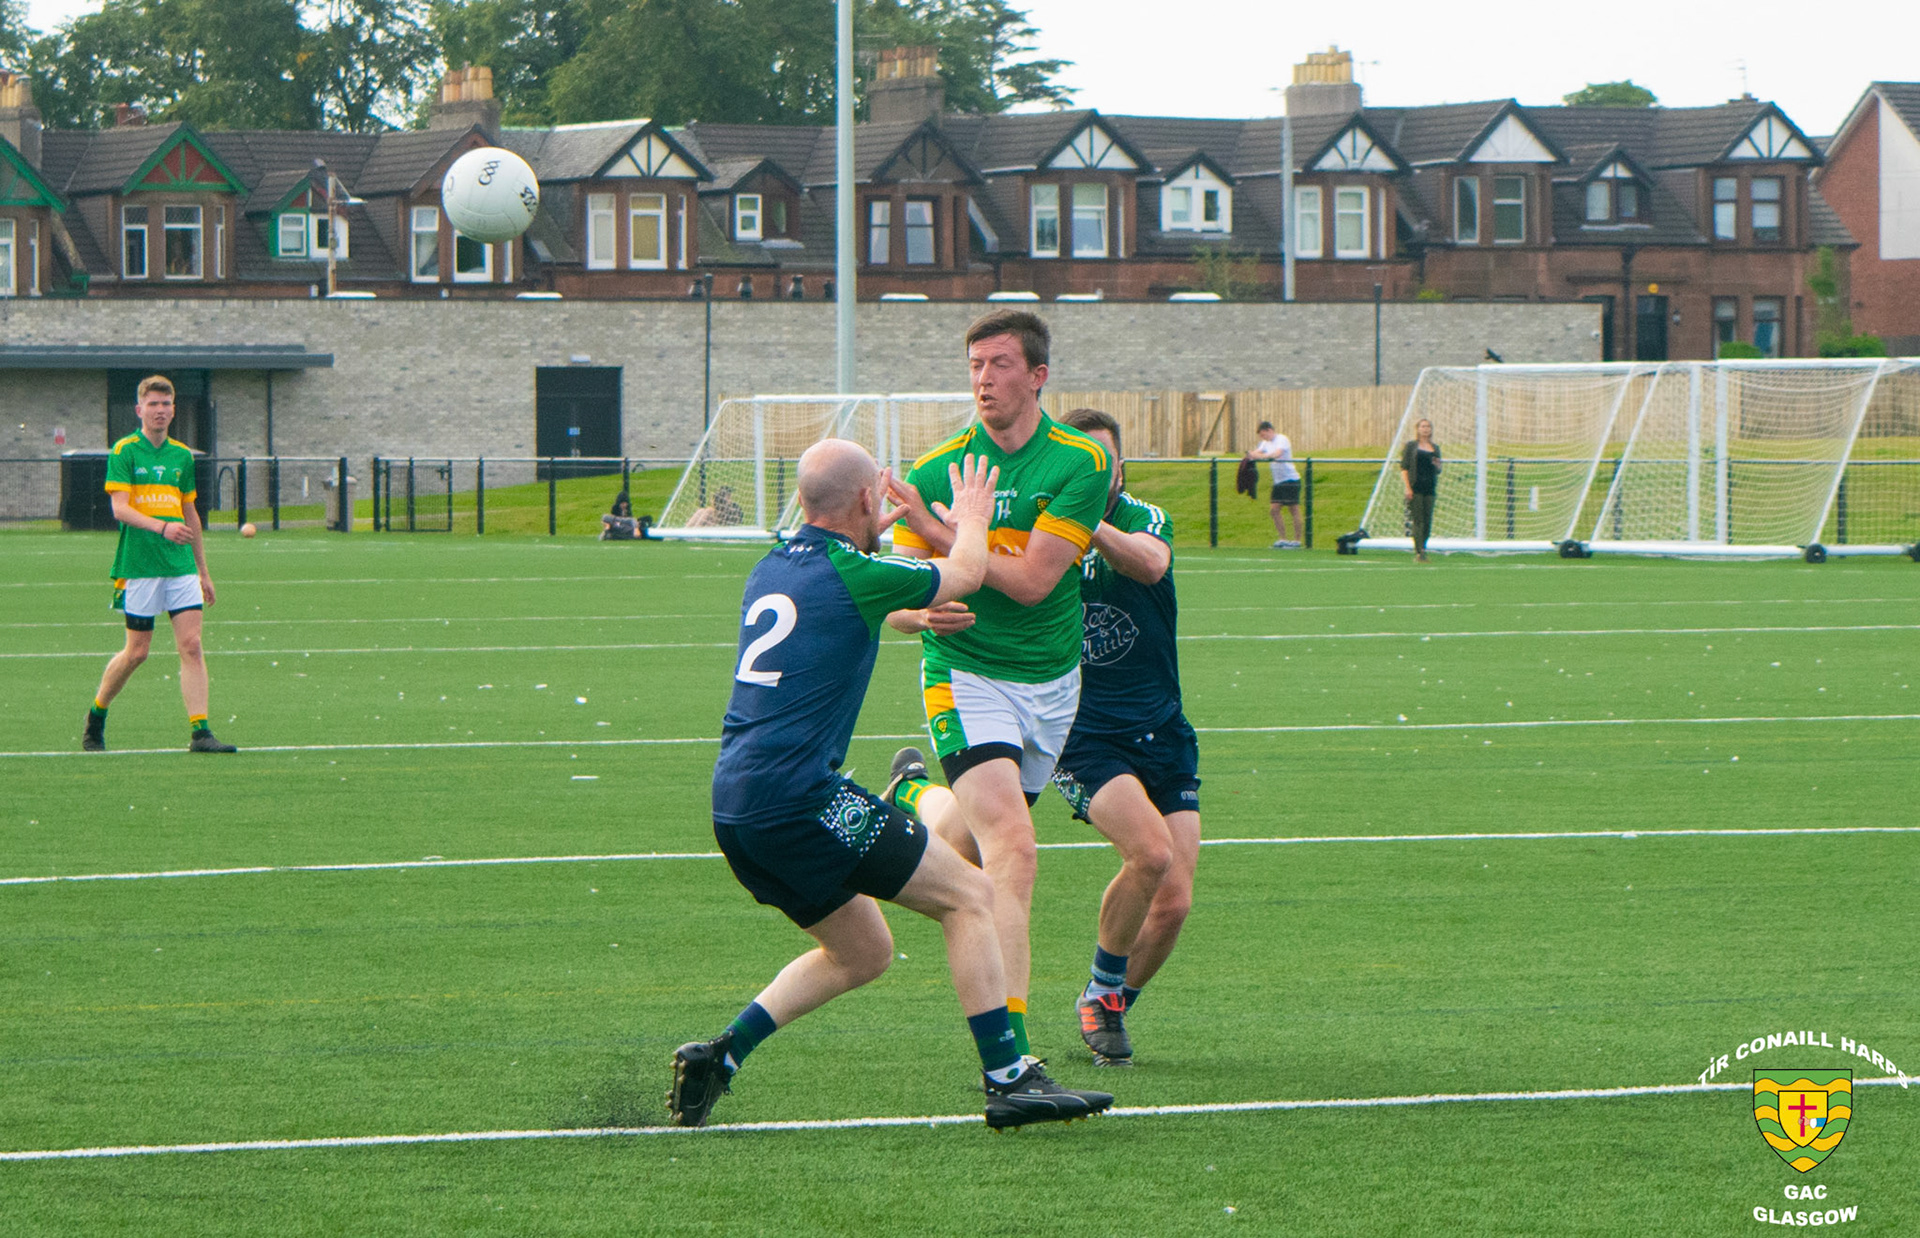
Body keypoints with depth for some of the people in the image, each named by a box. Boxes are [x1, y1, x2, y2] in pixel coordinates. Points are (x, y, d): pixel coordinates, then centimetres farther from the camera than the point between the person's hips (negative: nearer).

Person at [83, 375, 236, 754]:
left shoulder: (182, 455, 13)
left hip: (180, 565, 4)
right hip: (138, 566, -4)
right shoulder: (124, 452, -3)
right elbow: (120, 509, -13)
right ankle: (96, 717, 24)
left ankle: (199, 731, -11)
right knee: (137, 651, 2)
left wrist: (203, 571, 21)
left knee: (191, 644, -8)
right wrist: (162, 527, -29)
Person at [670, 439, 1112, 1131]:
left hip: (734, 808, 9)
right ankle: (1008, 1081, -8)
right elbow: (967, 573, 10)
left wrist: (872, 528, 53)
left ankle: (721, 1054, 8)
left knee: (863, 952, 20)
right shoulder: (854, 576, -8)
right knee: (969, 896, -1)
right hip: (797, 796, -9)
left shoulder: (771, 568, 14)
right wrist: (971, 518, 31)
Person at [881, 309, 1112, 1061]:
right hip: (966, 674, -2)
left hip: (1051, 681, 3)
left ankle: (916, 801, 49)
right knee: (1011, 846, -21)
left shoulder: (1081, 463, -8)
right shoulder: (936, 470, -5)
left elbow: (1032, 579, -17)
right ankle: (1010, 1040, -24)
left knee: (975, 846, 14)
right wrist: (923, 613, -26)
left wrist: (936, 532, -20)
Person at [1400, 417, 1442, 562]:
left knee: (1428, 522, 1)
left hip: (1430, 489, 4)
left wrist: (1437, 466, -3)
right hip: (1415, 489, -4)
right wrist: (1408, 488, -11)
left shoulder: (1435, 448, 16)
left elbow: (1438, 471, 22)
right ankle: (1419, 552, -13)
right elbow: (1404, 468, -1)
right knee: (1418, 521, -10)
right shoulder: (1411, 447, 3)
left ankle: (1422, 550, 11)